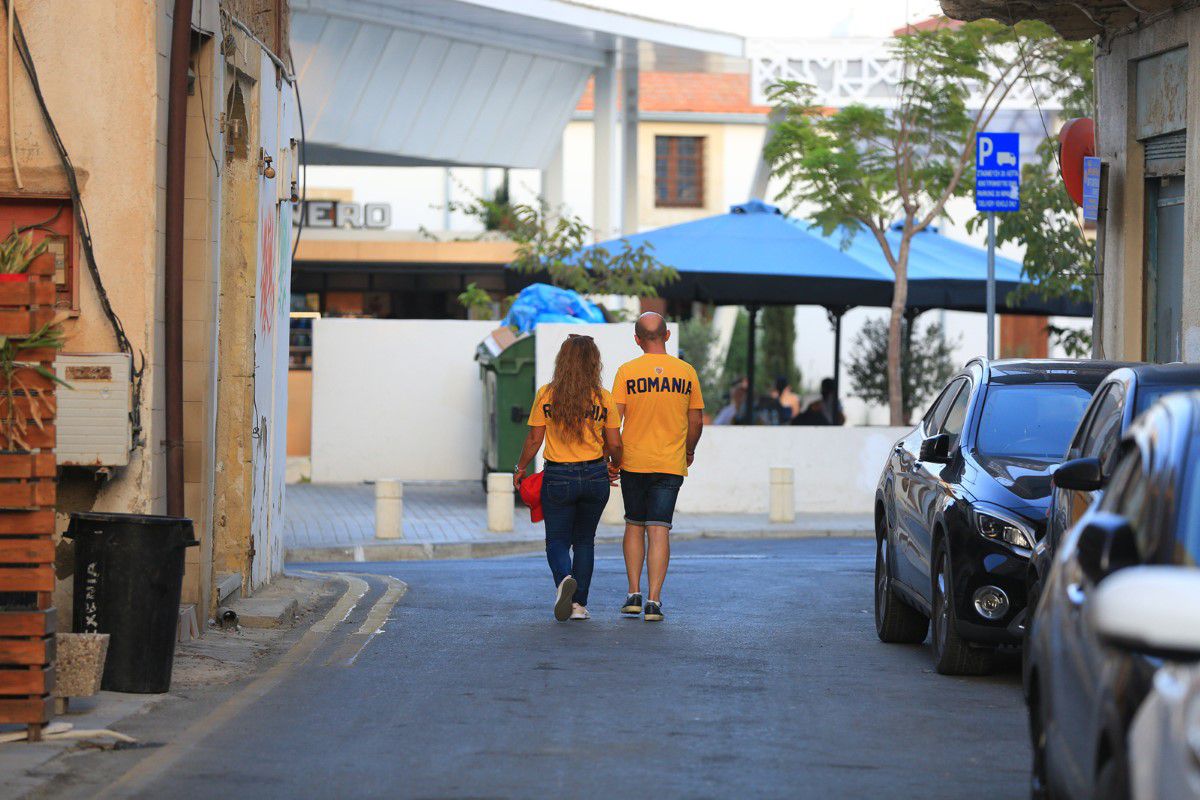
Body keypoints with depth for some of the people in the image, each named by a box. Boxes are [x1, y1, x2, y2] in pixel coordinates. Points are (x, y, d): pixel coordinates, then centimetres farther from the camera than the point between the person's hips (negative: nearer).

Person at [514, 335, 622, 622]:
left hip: (558, 477, -2)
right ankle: (579, 604, 12)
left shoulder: (546, 395, -7)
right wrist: (614, 466, 20)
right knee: (584, 541, 16)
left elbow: (534, 439, -4)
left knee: (557, 541, 8)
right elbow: (615, 444, -1)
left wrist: (520, 468, 12)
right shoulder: (602, 398, -4)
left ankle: (564, 578, -23)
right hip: (595, 476, 2)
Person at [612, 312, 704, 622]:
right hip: (671, 463, 0)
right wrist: (689, 450, 25)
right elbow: (696, 420, 7)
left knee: (634, 526, 15)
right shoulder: (686, 372, 0)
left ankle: (634, 594, 12)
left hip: (633, 461, 0)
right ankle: (653, 601, -8)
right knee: (659, 530, -1)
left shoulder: (627, 372, -5)